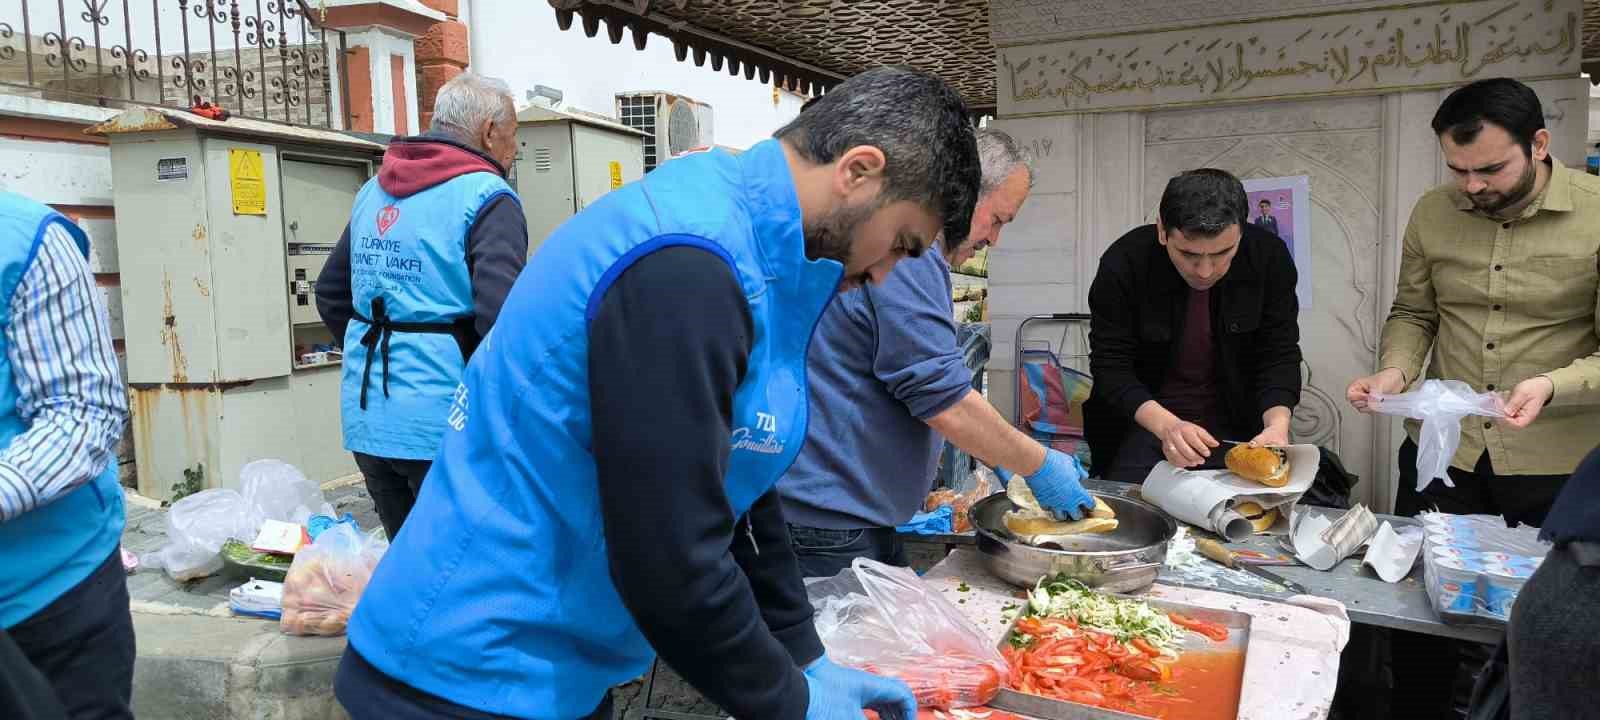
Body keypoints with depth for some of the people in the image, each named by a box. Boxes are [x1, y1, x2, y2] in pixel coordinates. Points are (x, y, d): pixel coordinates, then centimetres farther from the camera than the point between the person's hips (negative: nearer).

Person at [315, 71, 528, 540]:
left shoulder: (373, 192, 14)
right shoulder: (487, 198, -10)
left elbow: (330, 293, 21)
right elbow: (502, 314, -22)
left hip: (366, 418, 7)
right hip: (443, 426, -7)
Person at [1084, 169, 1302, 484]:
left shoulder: (1269, 257, -14)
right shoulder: (1124, 263, -21)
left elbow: (1280, 355, -9)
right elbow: (1110, 367, -19)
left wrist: (1277, 424, -30)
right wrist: (1166, 425, -36)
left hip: (1236, 425, 2)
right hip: (1145, 420, -1)